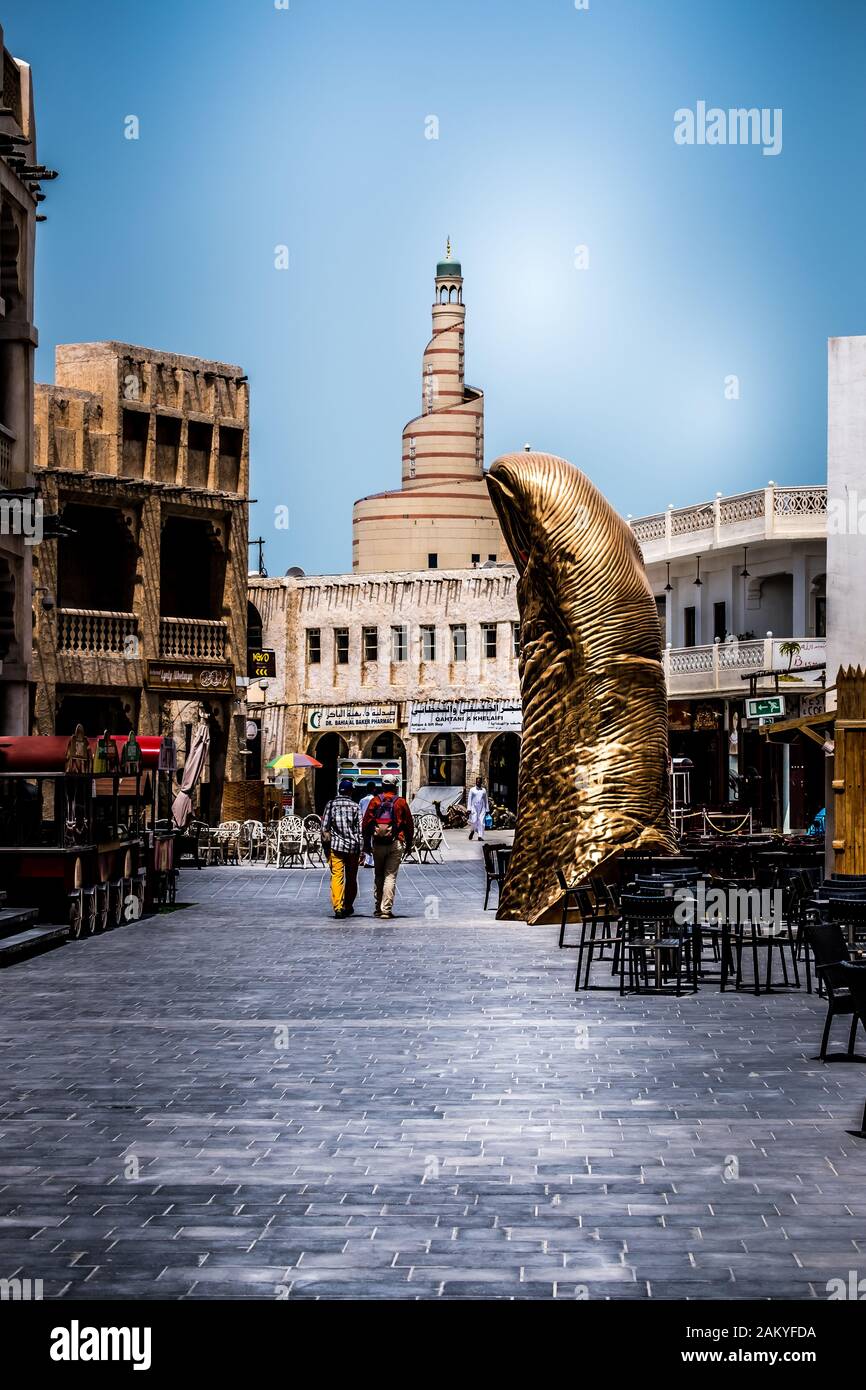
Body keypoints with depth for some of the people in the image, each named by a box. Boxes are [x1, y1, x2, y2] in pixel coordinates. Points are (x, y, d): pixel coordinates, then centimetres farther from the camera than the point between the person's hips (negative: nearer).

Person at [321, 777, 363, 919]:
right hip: (352, 846, 0)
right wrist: (362, 850, 3)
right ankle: (348, 906, 23)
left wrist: (325, 845, 9)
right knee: (351, 878, 14)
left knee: (336, 877, -2)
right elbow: (360, 829, -2)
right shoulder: (354, 806, -1)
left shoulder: (331, 805, 1)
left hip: (335, 846, 0)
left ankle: (338, 907, -14)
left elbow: (324, 827, 0)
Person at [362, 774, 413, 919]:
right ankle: (386, 909, -8)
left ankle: (378, 908, 18)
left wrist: (366, 843, 8)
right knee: (390, 876, -2)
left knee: (378, 876, 14)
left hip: (378, 843, 1)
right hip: (396, 844, -1)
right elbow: (409, 824, 3)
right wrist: (409, 844, 13)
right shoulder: (400, 802, 0)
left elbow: (366, 823, 1)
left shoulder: (375, 801, 2)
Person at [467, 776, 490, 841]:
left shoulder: (484, 790, 13)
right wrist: (469, 809, -5)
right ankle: (472, 831, 20)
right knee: (474, 821, -10)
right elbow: (469, 799, 4)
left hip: (482, 809, 2)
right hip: (474, 808, -2)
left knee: (481, 822, -8)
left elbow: (486, 800, 16)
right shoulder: (472, 790, 7)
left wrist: (487, 810, 12)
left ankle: (480, 836, -7)